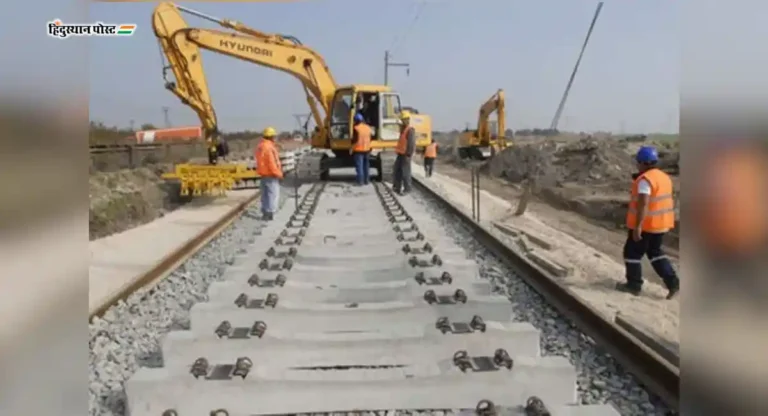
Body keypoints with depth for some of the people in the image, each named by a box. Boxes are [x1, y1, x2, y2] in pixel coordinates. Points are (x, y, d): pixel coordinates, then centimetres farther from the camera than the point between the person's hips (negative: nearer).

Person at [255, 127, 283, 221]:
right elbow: (272, 163, -22)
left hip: (263, 174, 10)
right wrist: (278, 174, -13)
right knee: (273, 194, -5)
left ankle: (265, 213, 21)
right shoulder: (269, 147, -20)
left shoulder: (260, 146, 11)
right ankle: (270, 213, -6)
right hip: (271, 175, -10)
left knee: (265, 194, 15)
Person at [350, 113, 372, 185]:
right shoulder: (368, 127, 6)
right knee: (366, 165, 15)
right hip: (366, 149, 6)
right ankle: (367, 180, 19)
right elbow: (370, 138, 11)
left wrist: (351, 148, -4)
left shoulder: (356, 128, -13)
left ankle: (360, 181, -4)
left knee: (359, 166, -2)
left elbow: (354, 139, -14)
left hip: (358, 149, -6)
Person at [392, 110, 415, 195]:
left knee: (405, 173, -5)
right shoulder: (403, 128, 16)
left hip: (405, 155, -10)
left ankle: (407, 189, 3)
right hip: (400, 154, 10)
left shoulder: (410, 130, -15)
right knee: (397, 171, 14)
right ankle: (397, 187, 24)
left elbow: (412, 144, -20)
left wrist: (408, 155, -22)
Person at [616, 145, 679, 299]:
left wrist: (637, 226, -27)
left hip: (645, 223, -9)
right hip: (660, 222, 9)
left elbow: (643, 204, -27)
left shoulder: (645, 179, -20)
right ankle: (672, 283, 13)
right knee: (655, 252, 20)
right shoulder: (664, 177, 9)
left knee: (632, 252, 7)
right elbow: (662, 201, 16)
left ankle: (634, 285, 16)